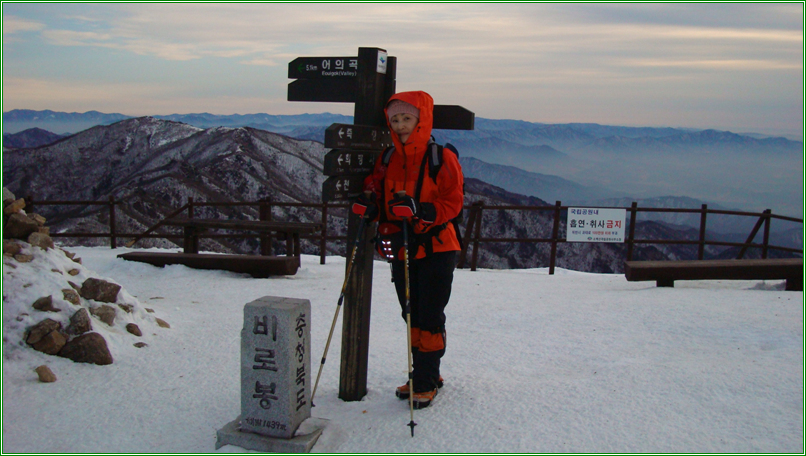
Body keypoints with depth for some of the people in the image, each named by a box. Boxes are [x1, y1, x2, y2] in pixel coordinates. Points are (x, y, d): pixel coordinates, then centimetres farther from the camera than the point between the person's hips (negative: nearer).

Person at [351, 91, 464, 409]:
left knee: (429, 317, -1)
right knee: (412, 316, 14)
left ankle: (426, 383, 13)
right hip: (400, 250, 6)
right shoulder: (386, 160, 7)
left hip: (436, 249, -6)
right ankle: (424, 375, 30)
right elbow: (379, 198, 14)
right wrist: (369, 205, -9)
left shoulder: (442, 159, -9)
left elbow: (453, 204, -11)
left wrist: (419, 210, -27)